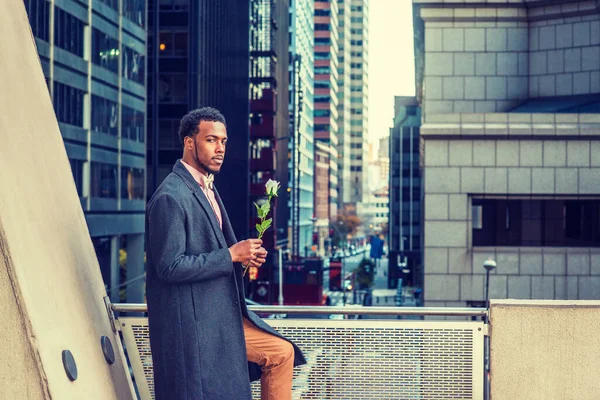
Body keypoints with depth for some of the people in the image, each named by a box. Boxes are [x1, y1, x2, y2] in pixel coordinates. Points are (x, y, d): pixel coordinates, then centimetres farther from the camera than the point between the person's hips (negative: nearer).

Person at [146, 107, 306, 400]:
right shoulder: (170, 198, -18)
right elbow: (170, 266, -24)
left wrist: (244, 256, 2)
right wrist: (231, 255, -19)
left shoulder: (206, 189, 13)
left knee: (281, 352, 10)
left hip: (222, 317, 10)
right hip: (192, 325, -9)